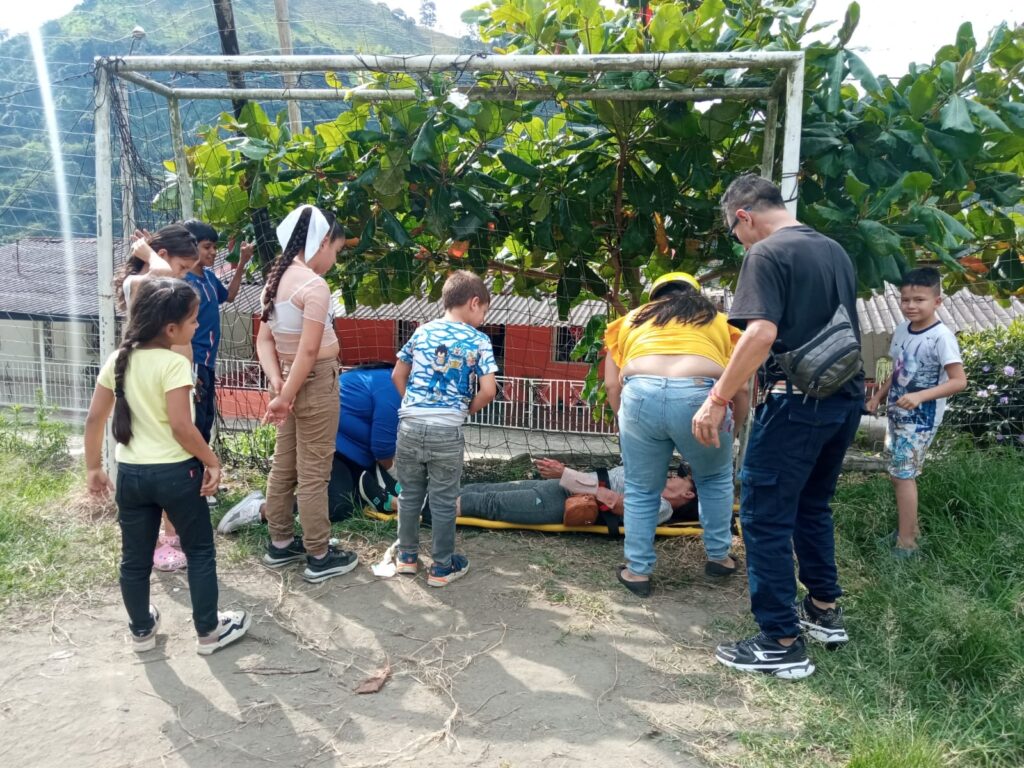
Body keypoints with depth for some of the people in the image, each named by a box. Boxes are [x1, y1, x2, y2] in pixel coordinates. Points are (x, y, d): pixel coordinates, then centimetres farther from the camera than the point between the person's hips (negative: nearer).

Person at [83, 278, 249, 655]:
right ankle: (208, 631, 22)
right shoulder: (174, 364, -18)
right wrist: (212, 461, -9)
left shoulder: (118, 360, 1)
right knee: (200, 552, 12)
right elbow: (181, 426, -22)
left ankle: (142, 630, 34)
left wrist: (94, 467, 13)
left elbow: (94, 418, 4)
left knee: (135, 558, 17)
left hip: (130, 473, 6)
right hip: (176, 472, -6)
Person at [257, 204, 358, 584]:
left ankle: (280, 543, 30)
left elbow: (264, 341, 5)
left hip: (290, 381, 9)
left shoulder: (276, 279, 7)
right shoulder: (314, 285, -20)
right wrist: (285, 395, -17)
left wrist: (277, 383, -4)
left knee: (284, 466, 16)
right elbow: (309, 351, -24)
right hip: (316, 384, -9)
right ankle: (319, 557, 11)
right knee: (313, 473, 0)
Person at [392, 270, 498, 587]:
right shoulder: (479, 341, -3)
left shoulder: (422, 332, 8)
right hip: (447, 432, -3)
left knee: (410, 494, 18)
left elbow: (398, 376, 13)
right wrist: (464, 411, 6)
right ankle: (442, 567, 21)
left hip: (410, 425, 4)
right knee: (443, 502, 9)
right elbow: (488, 391, -10)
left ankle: (407, 556, 31)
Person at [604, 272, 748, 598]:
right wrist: (730, 433, 34)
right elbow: (740, 391, 21)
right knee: (715, 478, 27)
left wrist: (627, 420, 31)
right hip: (701, 397, 0)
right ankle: (719, 556, 37)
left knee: (641, 489, 21)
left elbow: (612, 385, 19)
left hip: (641, 396, 0)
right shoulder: (718, 320, 29)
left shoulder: (632, 319, 29)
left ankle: (637, 570, 26)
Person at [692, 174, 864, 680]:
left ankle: (782, 644, 5)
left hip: (798, 401, -9)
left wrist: (718, 400, -22)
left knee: (765, 515, 0)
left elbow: (761, 334, -24)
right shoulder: (835, 251, 14)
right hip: (846, 397, 9)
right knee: (812, 505, 23)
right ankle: (825, 612, 32)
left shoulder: (767, 254, -11)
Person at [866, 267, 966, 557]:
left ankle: (906, 541, 3)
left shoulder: (942, 337, -18)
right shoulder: (902, 330, 5)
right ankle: (909, 528, 29)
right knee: (900, 472, 14)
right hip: (897, 413, 8)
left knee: (903, 474, -7)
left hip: (921, 417, -8)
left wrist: (920, 396, -32)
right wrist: (878, 396, 9)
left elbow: (959, 381, -22)